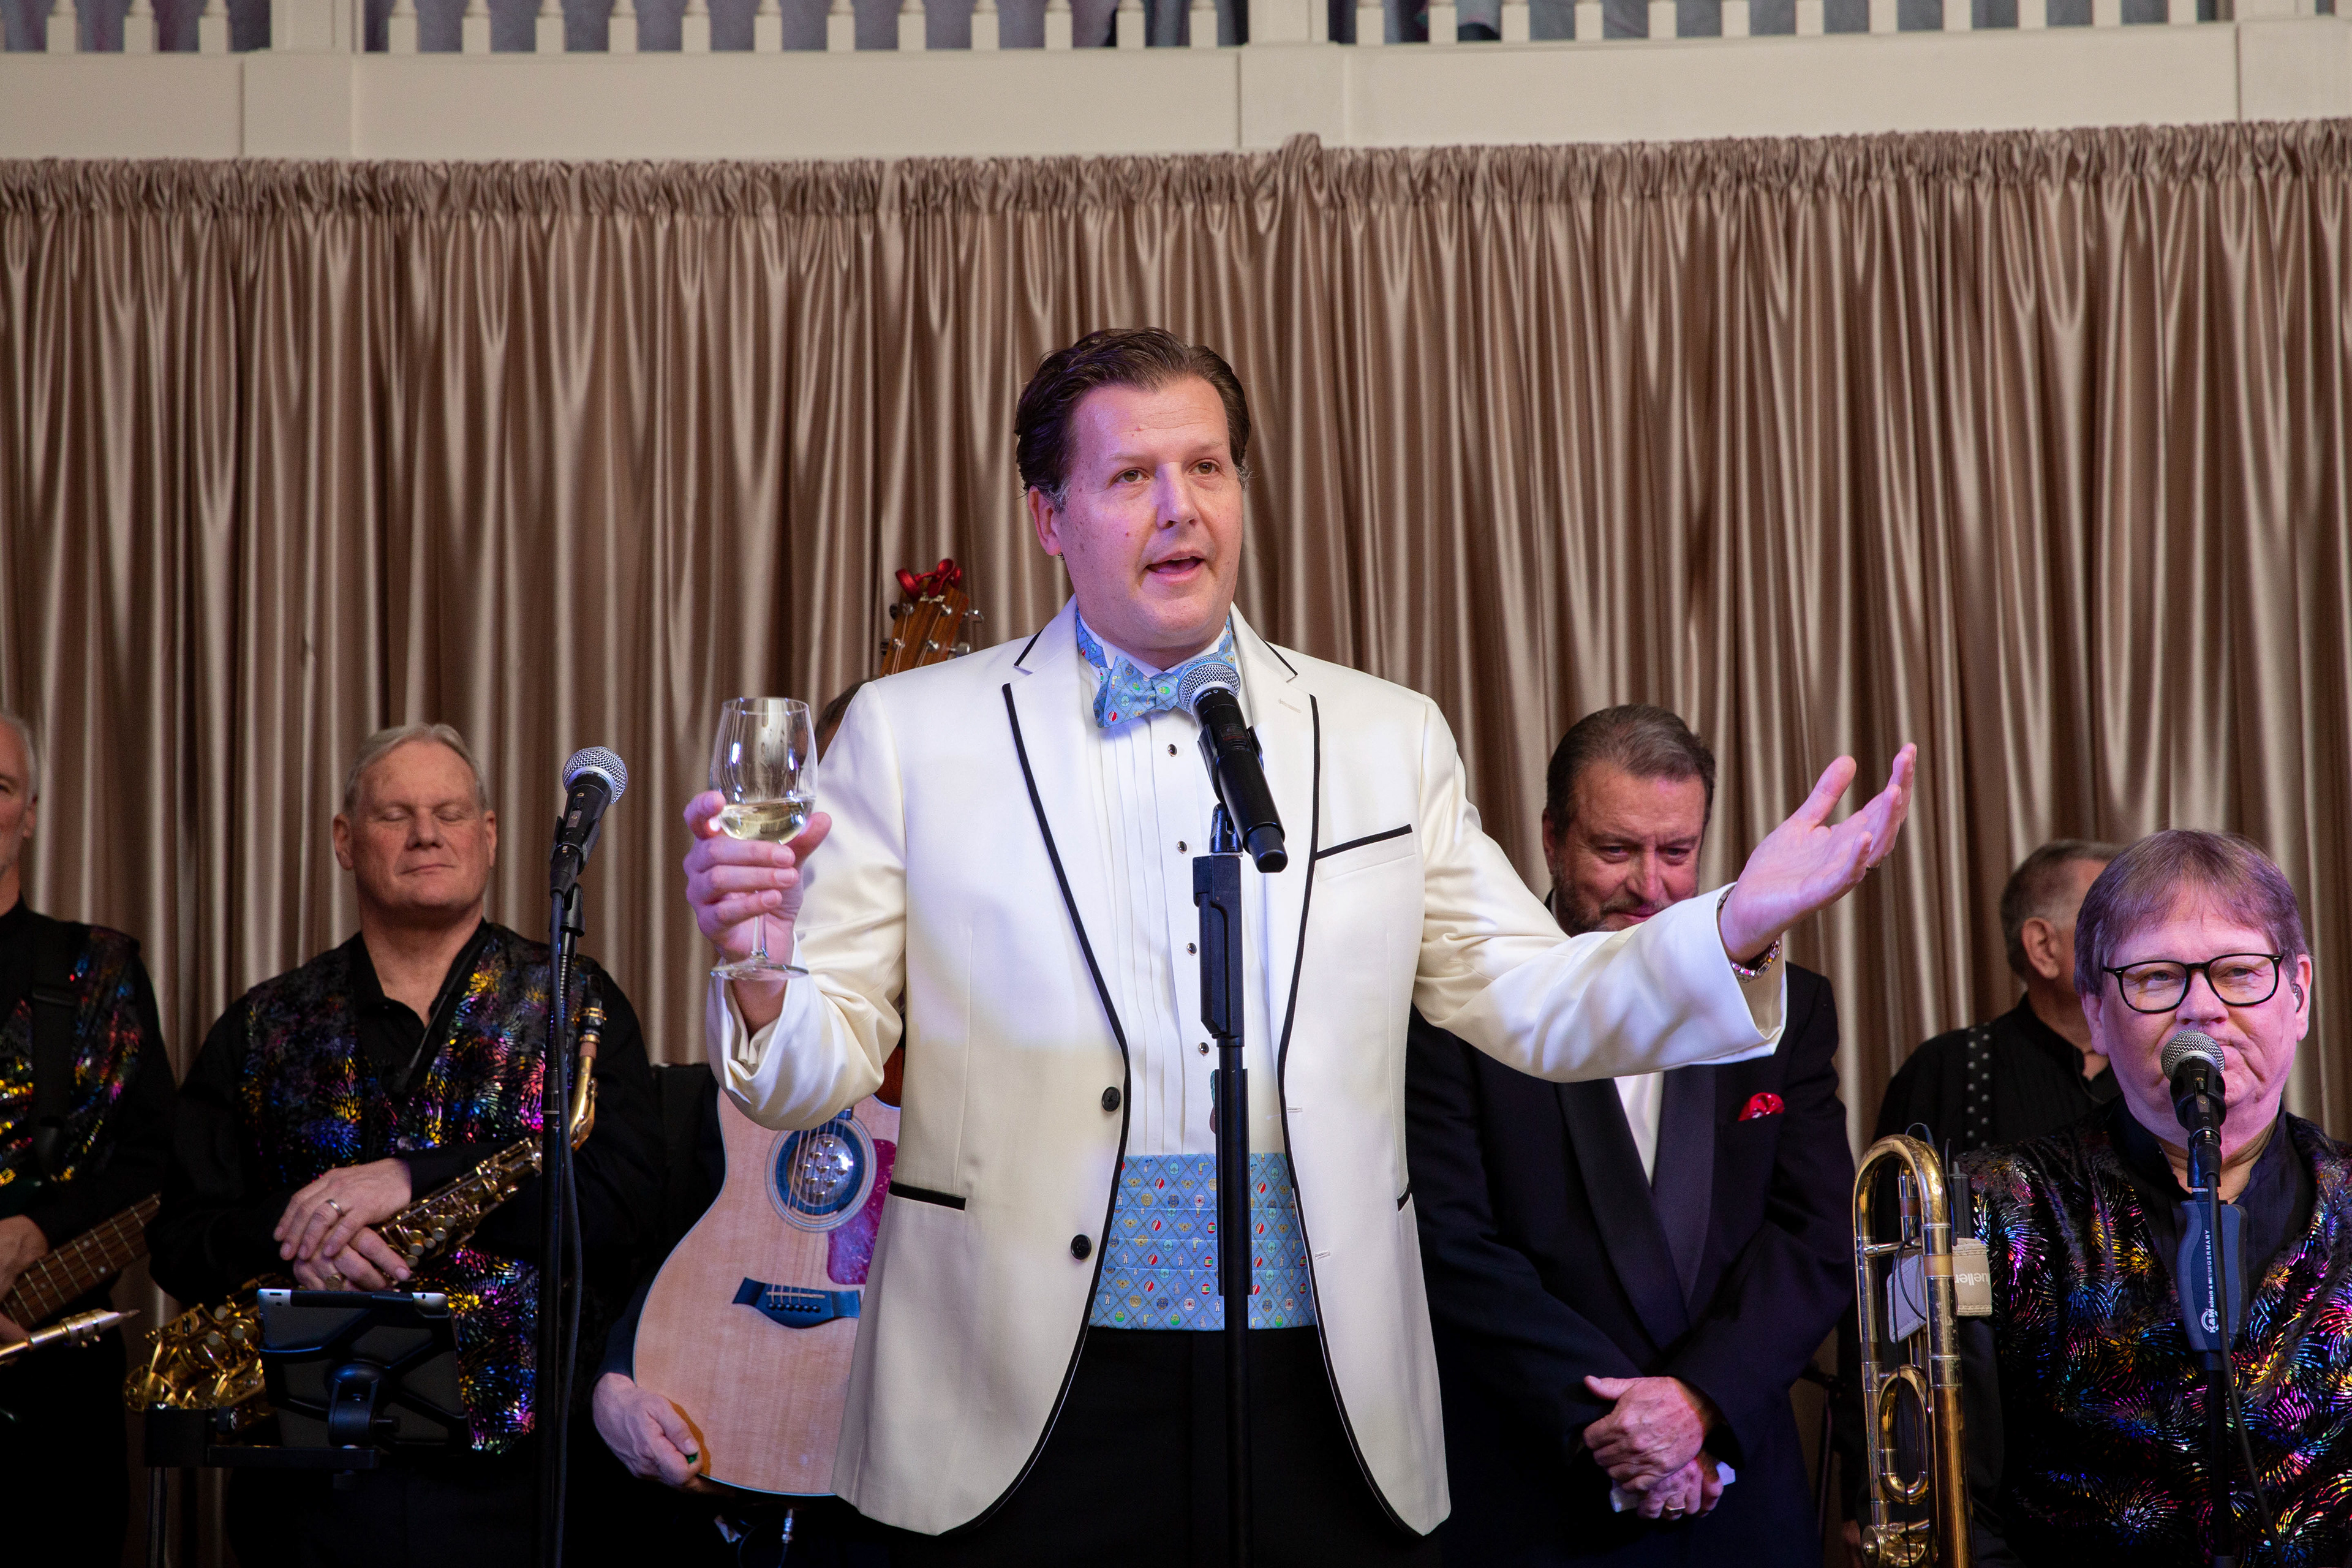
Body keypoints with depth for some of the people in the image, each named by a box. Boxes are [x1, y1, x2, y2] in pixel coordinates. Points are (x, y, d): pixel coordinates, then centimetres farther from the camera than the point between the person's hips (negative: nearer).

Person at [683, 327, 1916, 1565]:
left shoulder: (1387, 739, 11)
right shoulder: (912, 733, 4)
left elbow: (1532, 1002, 8)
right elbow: (821, 1067, 1)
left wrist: (1737, 929, -9)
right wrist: (764, 985, -23)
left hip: (1321, 1394, 2)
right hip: (1029, 1402, -2)